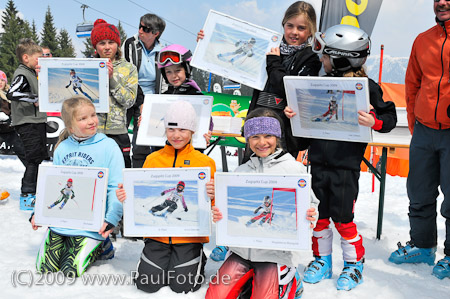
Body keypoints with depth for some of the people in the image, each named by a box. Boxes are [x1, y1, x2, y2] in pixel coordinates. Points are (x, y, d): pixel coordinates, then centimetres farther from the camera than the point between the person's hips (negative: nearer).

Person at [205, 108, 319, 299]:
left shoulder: (294, 169, -2)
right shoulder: (241, 172, 11)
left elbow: (309, 204, 0)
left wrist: (309, 218, -22)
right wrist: (219, 215, -9)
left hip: (275, 252, -3)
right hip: (241, 249, 4)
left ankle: (290, 281, 18)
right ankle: (249, 281, 20)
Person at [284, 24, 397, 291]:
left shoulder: (367, 87, -8)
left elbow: (389, 117, -5)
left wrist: (374, 122, -25)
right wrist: (293, 113, -1)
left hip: (346, 166, -5)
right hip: (319, 162, 5)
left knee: (343, 218, 3)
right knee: (319, 214, 12)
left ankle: (354, 265, 25)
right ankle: (322, 261, 31)